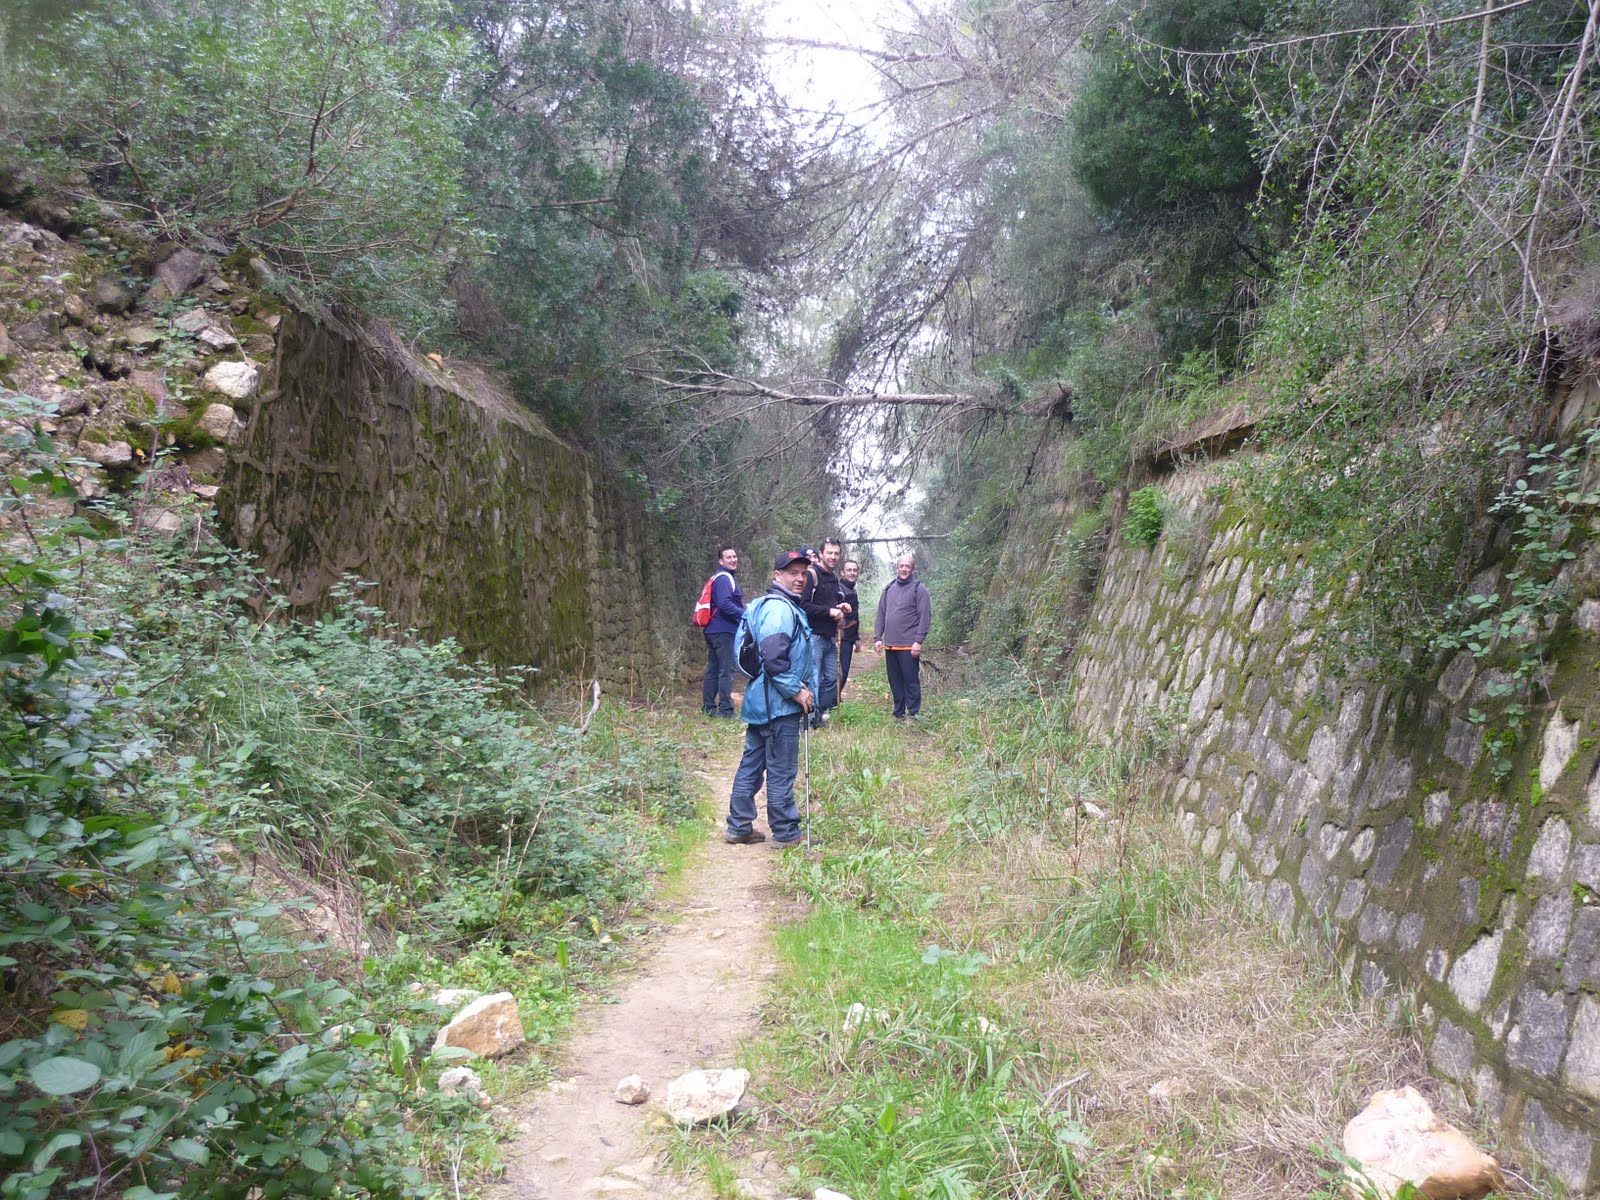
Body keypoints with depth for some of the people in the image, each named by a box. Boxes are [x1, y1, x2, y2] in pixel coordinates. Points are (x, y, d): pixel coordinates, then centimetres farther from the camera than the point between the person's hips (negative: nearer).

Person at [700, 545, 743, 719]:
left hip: (713, 631, 10)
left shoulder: (719, 577, 19)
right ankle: (726, 710, -7)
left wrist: (743, 611, 19)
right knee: (726, 671, -8)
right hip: (724, 631, -10)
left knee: (713, 670, 14)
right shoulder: (723, 578, -13)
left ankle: (708, 708, 20)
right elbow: (725, 604, -24)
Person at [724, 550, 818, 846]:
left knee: (751, 765, 14)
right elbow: (773, 658, -26)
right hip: (779, 705, -10)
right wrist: (796, 691, -17)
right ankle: (786, 834, 9)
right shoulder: (780, 608, -17)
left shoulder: (781, 605, 17)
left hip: (761, 702, 10)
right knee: (782, 771, 0)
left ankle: (739, 827, 22)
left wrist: (799, 689, 17)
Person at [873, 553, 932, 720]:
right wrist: (877, 637, 8)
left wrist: (918, 641, -15)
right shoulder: (889, 589, 14)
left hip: (908, 646, -6)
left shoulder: (919, 589, -3)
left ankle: (914, 715, 4)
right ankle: (899, 714, 20)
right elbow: (881, 614, 16)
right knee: (895, 682, 11)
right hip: (890, 644, 6)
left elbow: (925, 617, -9)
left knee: (911, 681, -2)